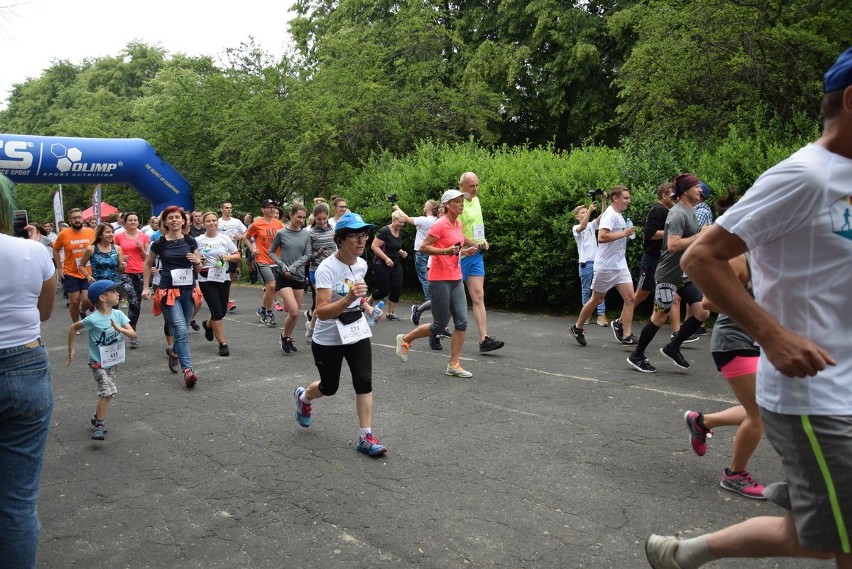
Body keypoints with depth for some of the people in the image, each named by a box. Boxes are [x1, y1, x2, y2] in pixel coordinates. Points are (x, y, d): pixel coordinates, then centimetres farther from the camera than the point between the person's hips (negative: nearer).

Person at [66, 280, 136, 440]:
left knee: (107, 393, 15)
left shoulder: (118, 315, -7)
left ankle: (97, 418, 36)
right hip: (98, 363, -6)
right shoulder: (93, 319, -20)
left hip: (112, 362, 6)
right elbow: (73, 328, -6)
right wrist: (71, 350, -1)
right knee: (109, 391, -16)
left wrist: (119, 328, -28)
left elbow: (133, 333, -10)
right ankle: (99, 425, -4)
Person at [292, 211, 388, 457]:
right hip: (328, 339, -5)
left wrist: (366, 307, 5)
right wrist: (348, 299, -46)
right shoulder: (327, 268, -24)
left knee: (364, 382, -8)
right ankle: (303, 397, 46)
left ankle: (366, 437, 2)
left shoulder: (362, 264, -2)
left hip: (358, 333, 5)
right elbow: (321, 312, -33)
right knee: (330, 387, 12)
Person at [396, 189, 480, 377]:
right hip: (440, 279, -8)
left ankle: (454, 365, 8)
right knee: (439, 326, -1)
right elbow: (423, 247, -15)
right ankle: (405, 339, 21)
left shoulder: (458, 224, 11)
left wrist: (465, 251, 7)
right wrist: (446, 251, -26)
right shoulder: (440, 225, -13)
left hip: (456, 279, 8)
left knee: (461, 322, 0)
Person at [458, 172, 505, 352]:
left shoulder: (476, 200, 12)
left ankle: (484, 339, -3)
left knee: (478, 296, 0)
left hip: (476, 255, 7)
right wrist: (474, 244, -20)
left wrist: (483, 241, 11)